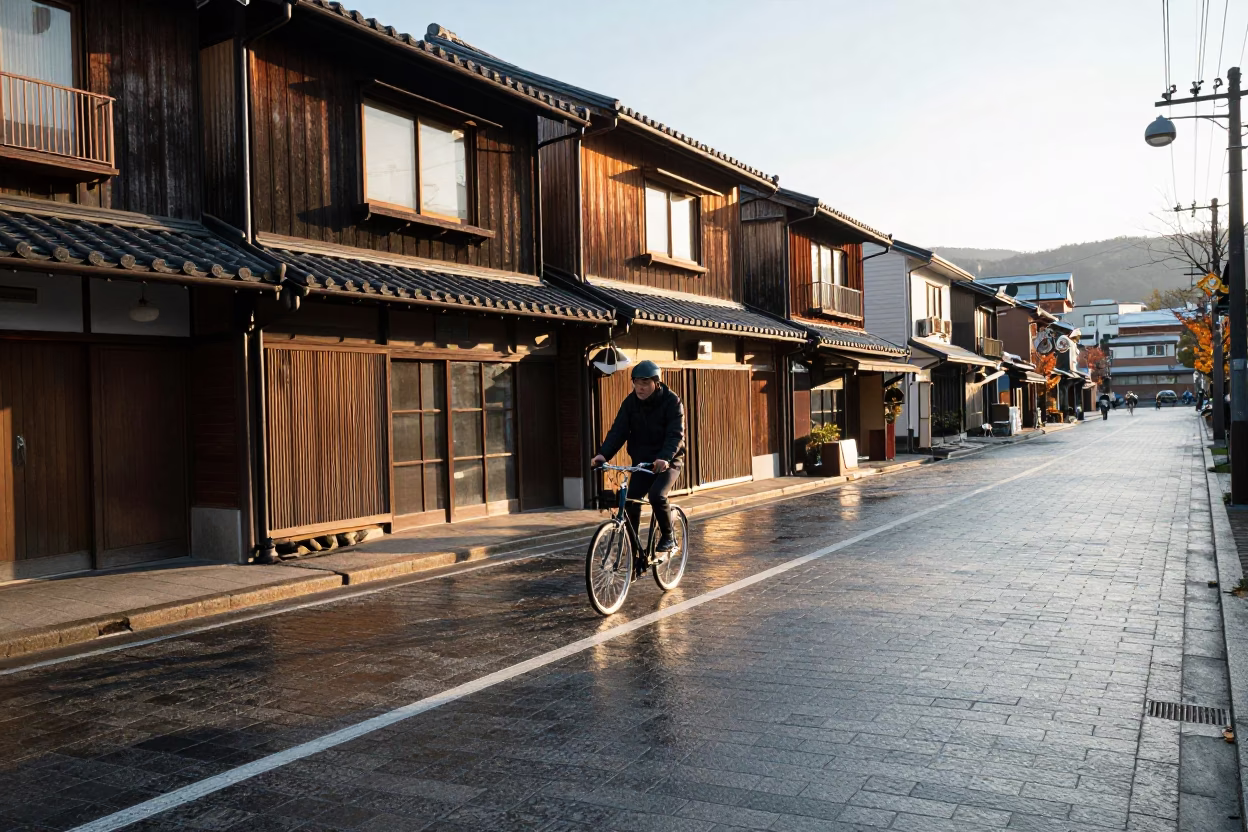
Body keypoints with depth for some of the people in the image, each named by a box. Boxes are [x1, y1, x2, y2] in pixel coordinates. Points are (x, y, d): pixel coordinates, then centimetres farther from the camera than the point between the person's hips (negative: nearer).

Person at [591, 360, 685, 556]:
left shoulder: (672, 401, -15)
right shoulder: (631, 402, -3)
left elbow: (676, 434, -24)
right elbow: (618, 431, -10)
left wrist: (665, 457, -43)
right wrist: (603, 454, -27)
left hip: (667, 461, -4)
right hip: (641, 461, 4)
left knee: (657, 495, -27)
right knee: (631, 501, -9)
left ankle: (668, 540, -6)